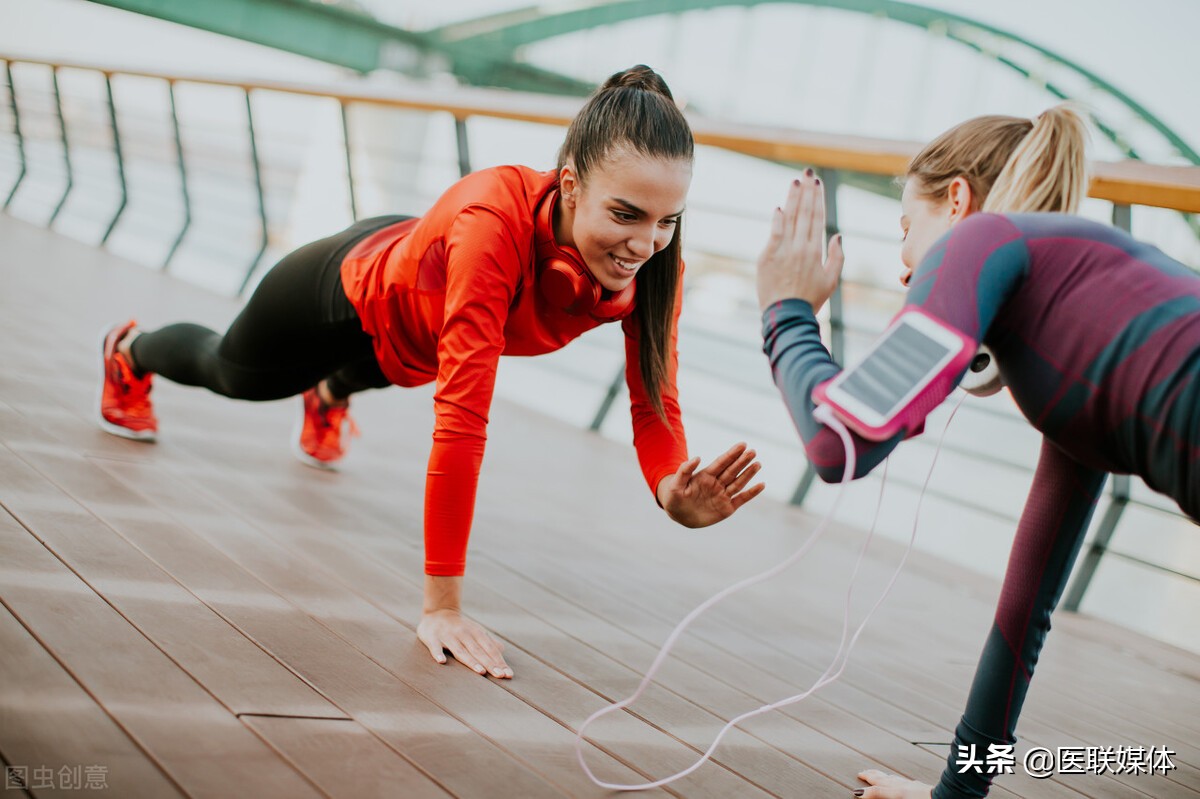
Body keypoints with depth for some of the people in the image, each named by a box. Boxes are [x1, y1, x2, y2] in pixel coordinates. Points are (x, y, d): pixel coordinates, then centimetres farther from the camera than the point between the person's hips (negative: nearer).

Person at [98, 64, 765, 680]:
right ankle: (131, 355, 65)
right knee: (232, 373, 30)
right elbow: (462, 419, -51)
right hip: (351, 285, -4)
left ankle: (330, 397, 79)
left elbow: (654, 406, -28)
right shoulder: (494, 221, -50)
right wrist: (442, 606, -48)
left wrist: (674, 492, -50)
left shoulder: (655, 260, -35)